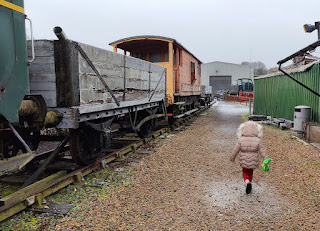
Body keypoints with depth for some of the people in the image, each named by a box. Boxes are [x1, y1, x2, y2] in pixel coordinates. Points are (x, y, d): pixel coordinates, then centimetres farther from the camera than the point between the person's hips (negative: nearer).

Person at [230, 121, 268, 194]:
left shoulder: (241, 140, -14)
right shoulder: (258, 141, -13)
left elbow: (235, 150, -6)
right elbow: (262, 151, -8)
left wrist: (232, 157, 9)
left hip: (244, 161, -1)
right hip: (253, 162, 1)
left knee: (245, 172, 18)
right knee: (250, 172, 24)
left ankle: (247, 182, -9)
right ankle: (249, 184, 32)